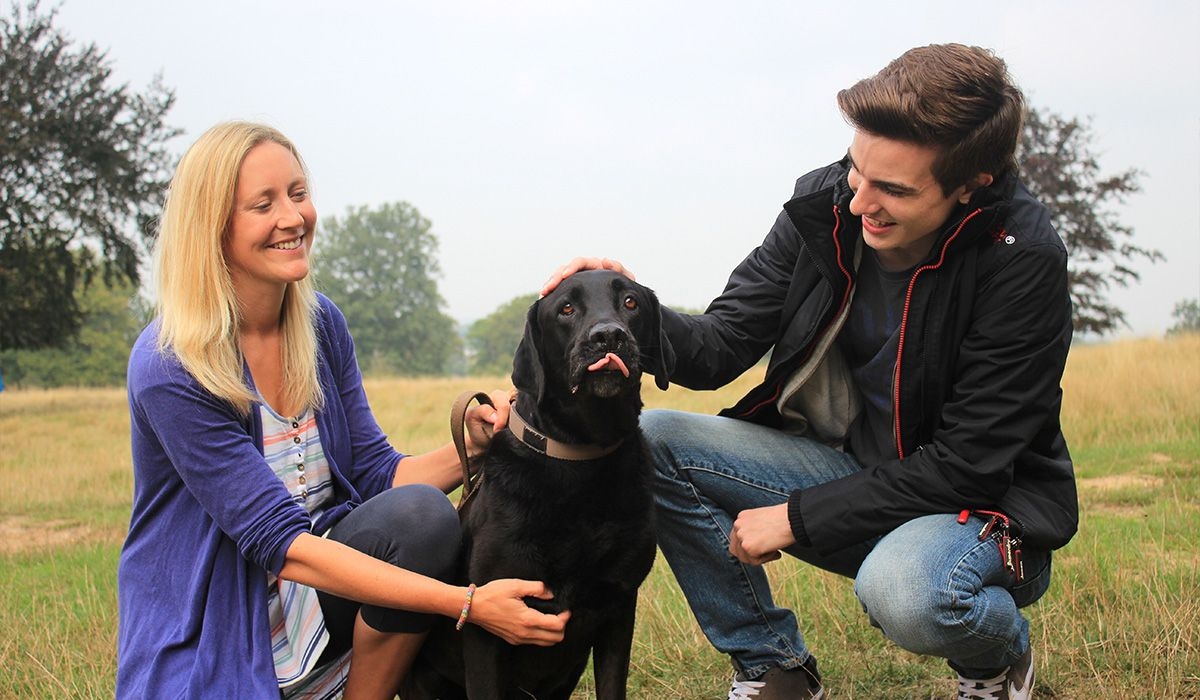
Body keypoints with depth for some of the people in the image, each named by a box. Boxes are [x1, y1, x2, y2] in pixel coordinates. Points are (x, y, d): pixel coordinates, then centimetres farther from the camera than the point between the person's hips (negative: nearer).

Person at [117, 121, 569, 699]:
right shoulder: (168, 369, -20)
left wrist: (470, 448, -19)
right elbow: (279, 542, -25)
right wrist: (468, 603, -31)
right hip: (208, 643, -6)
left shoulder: (321, 324, 2)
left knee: (422, 512, -23)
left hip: (314, 596, 6)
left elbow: (375, 473, 4)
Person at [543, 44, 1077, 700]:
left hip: (986, 499, -5)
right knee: (653, 441, -11)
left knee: (904, 590, -39)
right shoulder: (826, 206, -10)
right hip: (854, 468, 5)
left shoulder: (1022, 258, -24)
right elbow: (717, 349, -5)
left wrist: (797, 517, -21)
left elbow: (967, 464, -23)